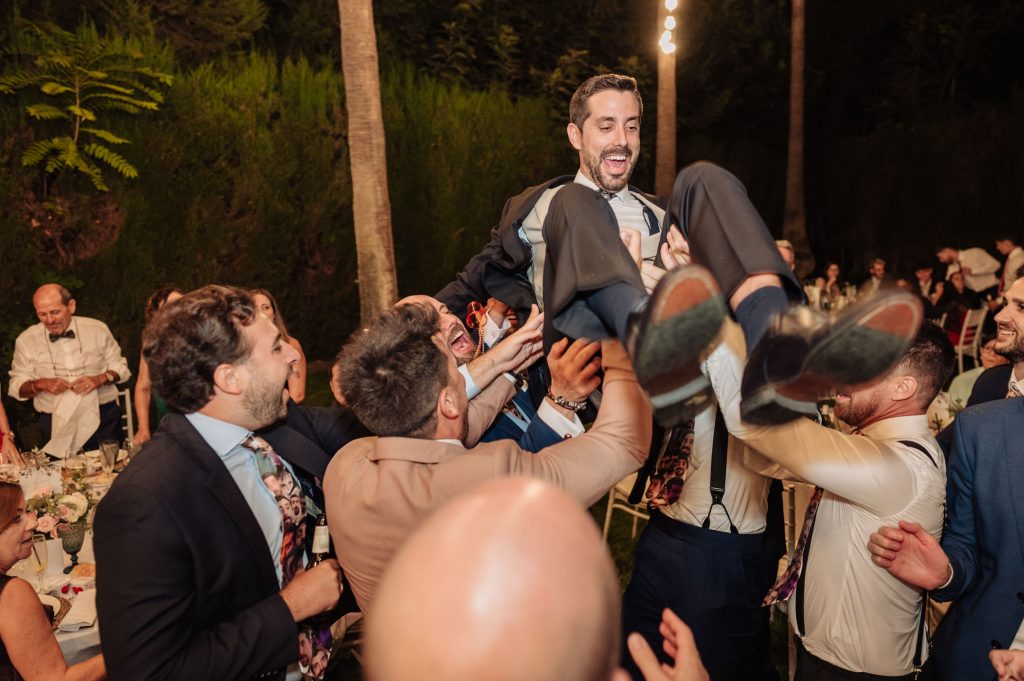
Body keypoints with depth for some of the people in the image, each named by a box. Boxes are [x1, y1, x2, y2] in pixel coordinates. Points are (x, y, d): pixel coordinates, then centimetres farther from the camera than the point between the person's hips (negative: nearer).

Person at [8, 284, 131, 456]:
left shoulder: (97, 329, 5)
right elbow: (17, 386, 12)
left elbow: (120, 368, 11)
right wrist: (40, 384, -8)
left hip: (102, 416, 0)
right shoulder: (26, 341, 6)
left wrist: (100, 379, -8)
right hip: (56, 423, 0)